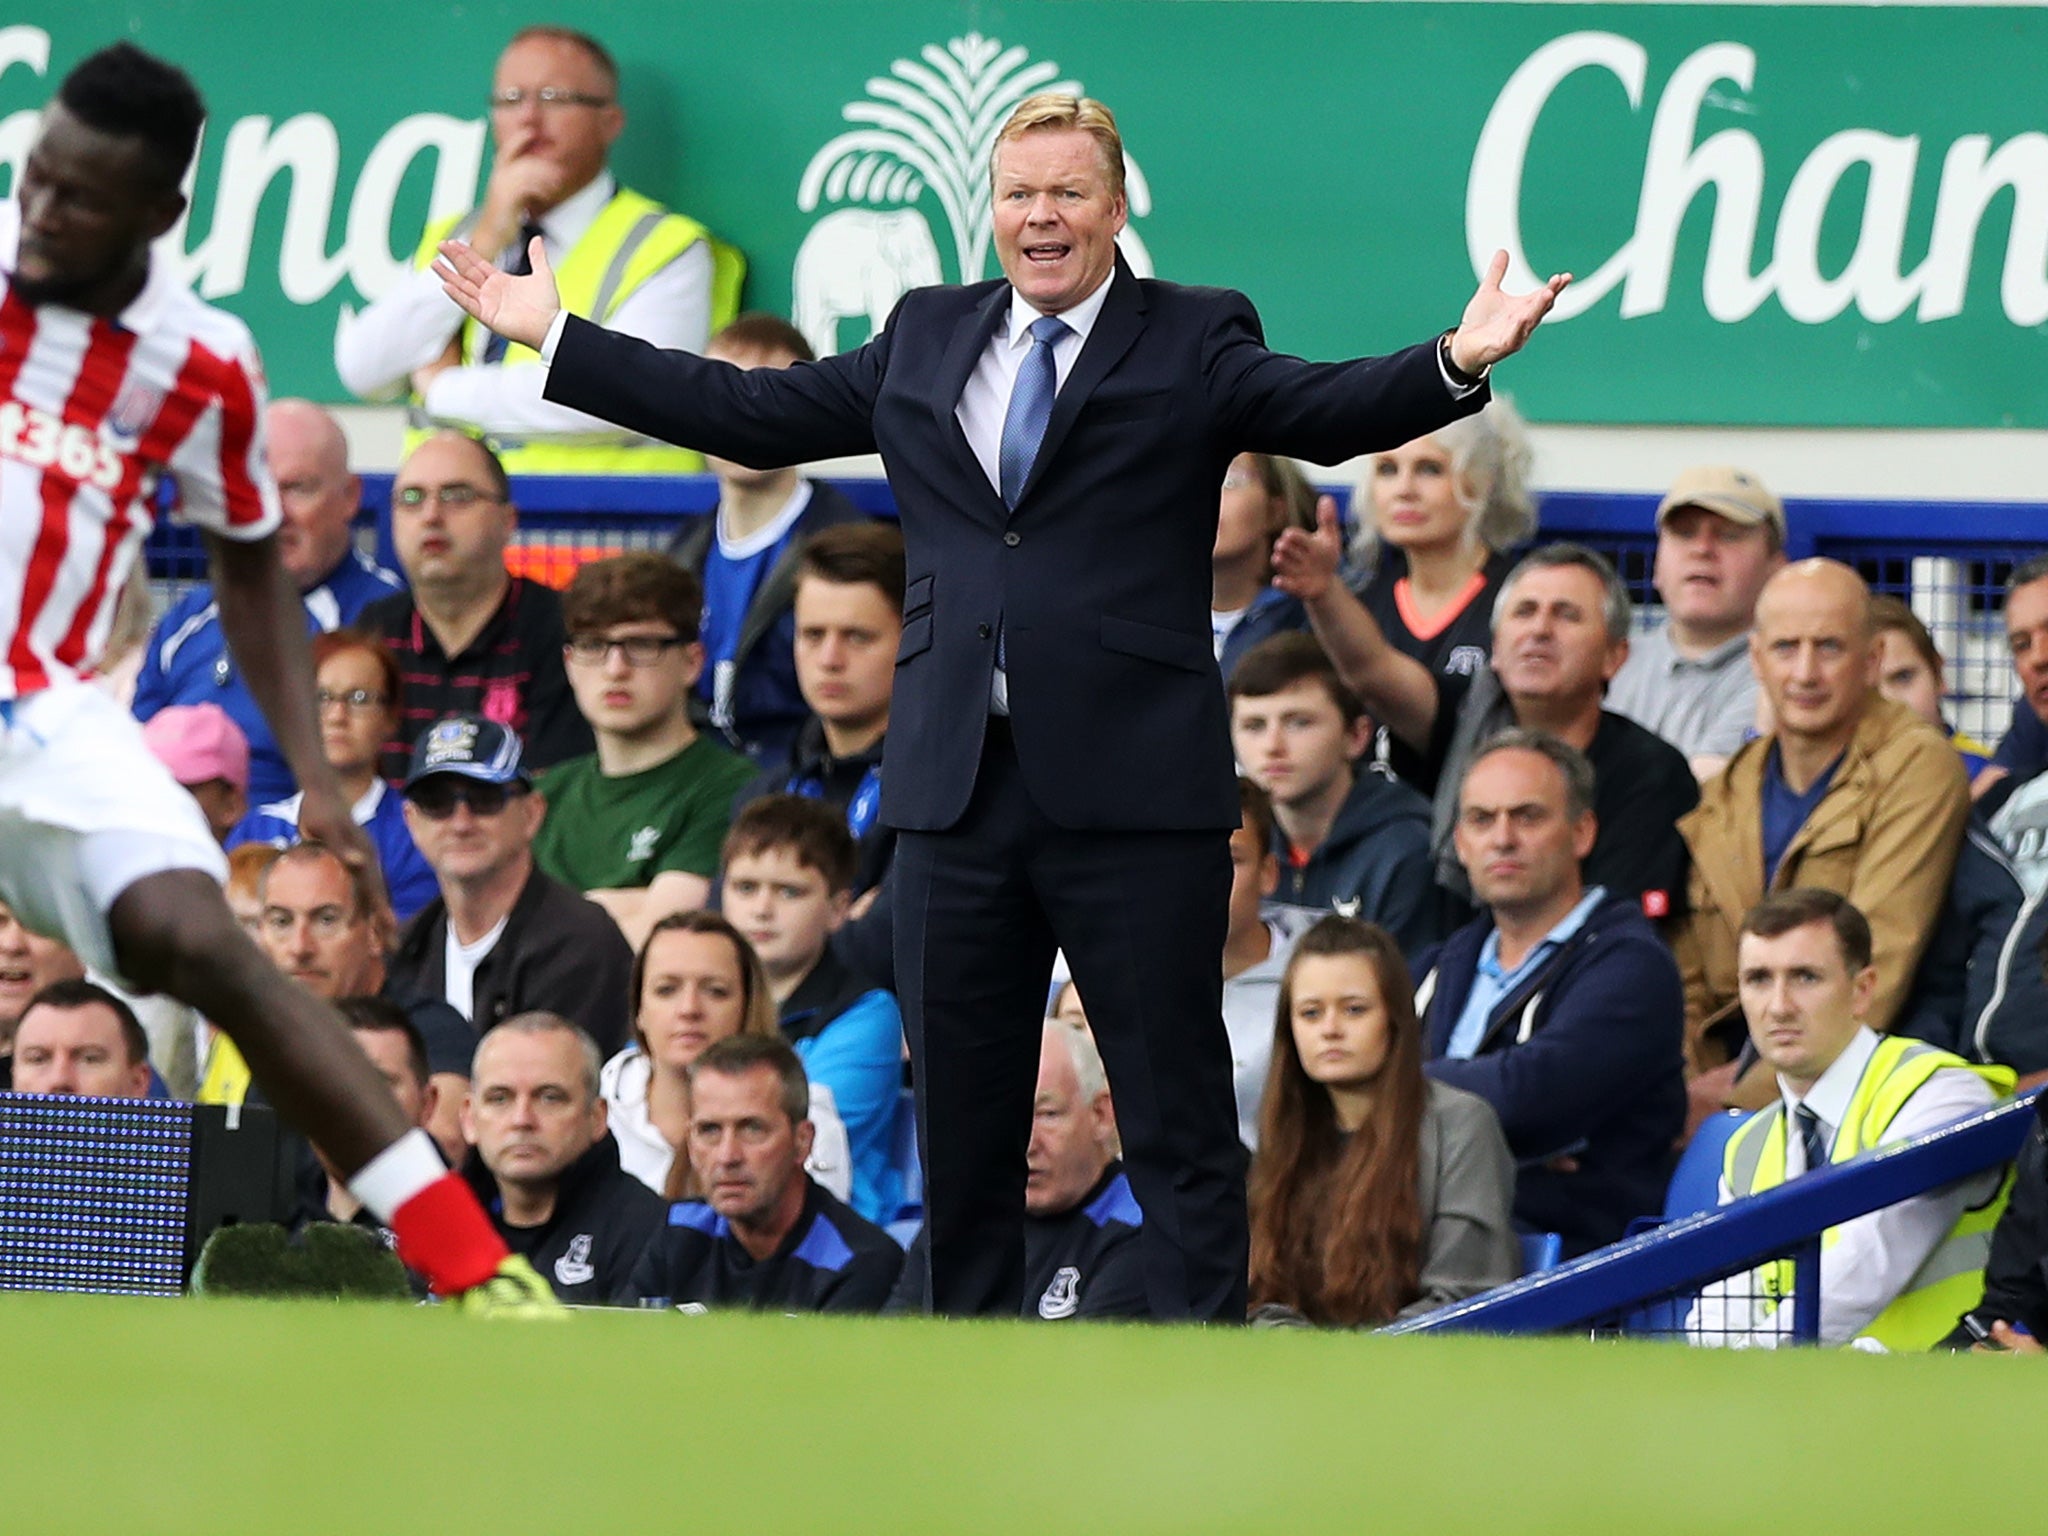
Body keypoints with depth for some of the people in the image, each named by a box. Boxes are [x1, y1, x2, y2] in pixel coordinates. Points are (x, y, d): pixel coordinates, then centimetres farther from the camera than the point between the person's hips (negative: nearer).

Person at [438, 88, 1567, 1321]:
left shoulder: (1193, 345, 1)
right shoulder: (927, 341, 15)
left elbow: (1327, 411, -14)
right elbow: (752, 413, 20)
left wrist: (1455, 364, -34)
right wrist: (553, 337, 20)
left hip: (1131, 794, -5)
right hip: (959, 791, 5)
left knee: (1179, 1123, -3)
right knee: (961, 1126, 11)